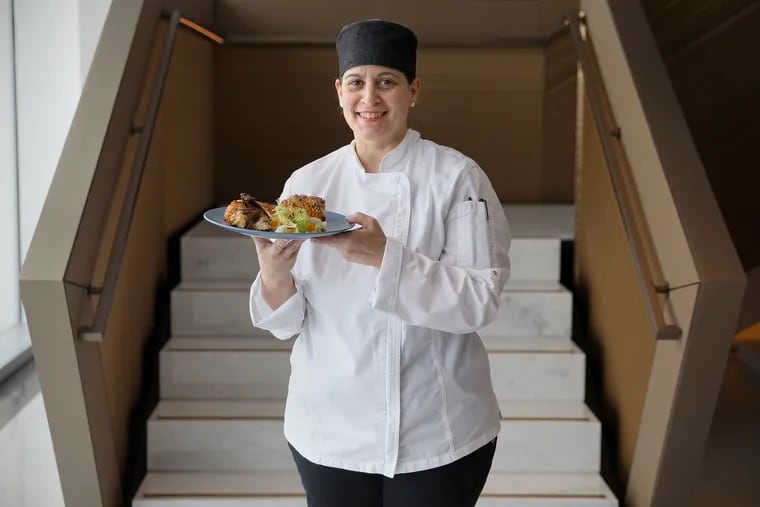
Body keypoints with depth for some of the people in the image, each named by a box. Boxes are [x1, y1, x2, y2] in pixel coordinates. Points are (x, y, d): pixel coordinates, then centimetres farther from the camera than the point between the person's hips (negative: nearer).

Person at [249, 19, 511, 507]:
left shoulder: (457, 178, -9)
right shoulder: (307, 183, -1)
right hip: (329, 431, 3)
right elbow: (288, 321, -1)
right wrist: (274, 275, -22)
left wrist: (384, 257, -29)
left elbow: (479, 300, -17)